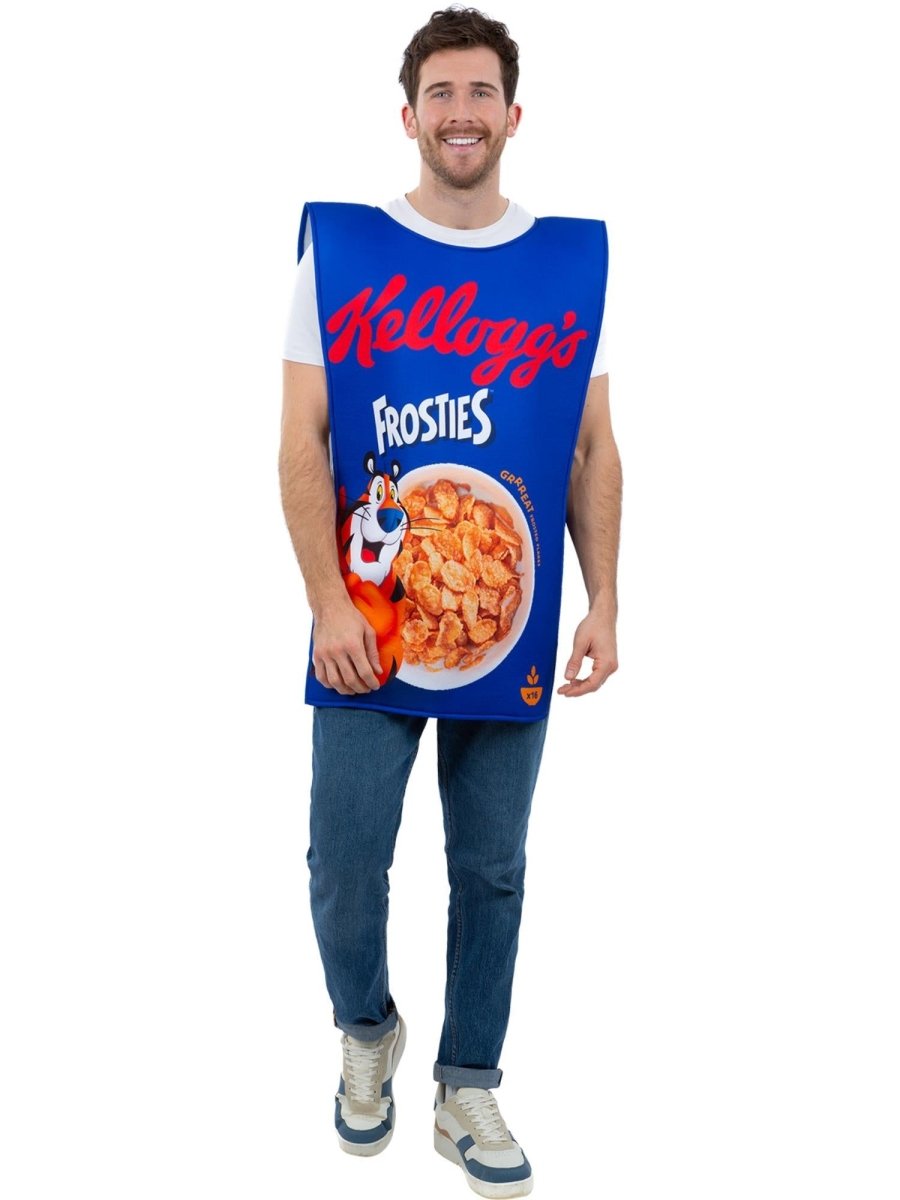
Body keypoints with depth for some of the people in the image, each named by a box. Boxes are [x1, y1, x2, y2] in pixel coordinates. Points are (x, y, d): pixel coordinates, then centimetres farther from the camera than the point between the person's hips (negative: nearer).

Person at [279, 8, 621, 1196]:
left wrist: (603, 601, 0)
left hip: (510, 628, 1)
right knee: (346, 865, 5)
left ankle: (469, 1088, 30)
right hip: (368, 622, -1)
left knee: (491, 869, 11)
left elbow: (593, 447, 6)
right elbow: (302, 440, -3)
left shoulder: (575, 256, 4)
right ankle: (368, 1032, 36)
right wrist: (327, 602, -10)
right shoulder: (339, 247, -1)